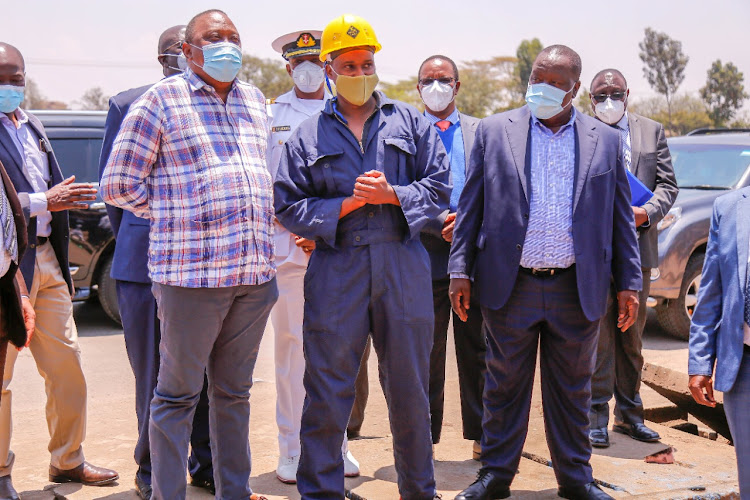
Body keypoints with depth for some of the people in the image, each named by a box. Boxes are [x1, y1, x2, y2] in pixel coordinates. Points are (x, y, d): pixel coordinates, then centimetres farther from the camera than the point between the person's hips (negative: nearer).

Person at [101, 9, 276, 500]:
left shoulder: (255, 101, 17)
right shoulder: (162, 100, -1)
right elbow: (118, 184, -1)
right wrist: (175, 214, 1)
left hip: (255, 272, 6)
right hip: (192, 273, -5)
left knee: (234, 391, 15)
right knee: (178, 393, 3)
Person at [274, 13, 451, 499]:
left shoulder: (411, 122, 12)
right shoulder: (307, 136, 10)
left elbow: (440, 185, 6)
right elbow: (288, 206, 3)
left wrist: (391, 195, -9)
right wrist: (347, 203, -8)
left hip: (403, 267, 1)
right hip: (336, 270, 0)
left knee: (409, 386, 9)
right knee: (328, 391, 2)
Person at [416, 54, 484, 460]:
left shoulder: (482, 131, 13)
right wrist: (442, 223, -14)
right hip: (426, 256, -2)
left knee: (477, 350, 8)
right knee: (426, 352, 4)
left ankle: (482, 434, 19)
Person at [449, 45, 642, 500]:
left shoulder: (605, 140, 7)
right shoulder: (495, 131, 4)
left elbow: (620, 218, 8)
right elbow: (471, 206, 4)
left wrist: (629, 283, 4)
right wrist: (461, 270, -2)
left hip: (578, 289, 1)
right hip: (510, 287, -1)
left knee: (573, 389, 11)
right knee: (505, 386, 8)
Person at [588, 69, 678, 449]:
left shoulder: (652, 131, 12)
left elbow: (667, 183, 8)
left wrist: (647, 212, -10)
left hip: (637, 247, 3)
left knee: (632, 336, 12)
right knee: (597, 335, -2)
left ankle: (629, 413, 23)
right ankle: (596, 414, 7)